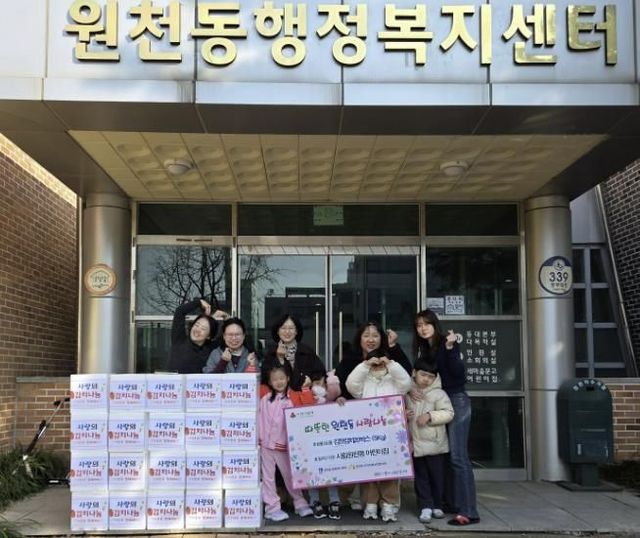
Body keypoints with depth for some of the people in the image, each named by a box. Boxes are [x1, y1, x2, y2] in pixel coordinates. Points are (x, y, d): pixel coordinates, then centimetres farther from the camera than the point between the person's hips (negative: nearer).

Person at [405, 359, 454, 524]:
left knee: (437, 476, 7)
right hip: (416, 443, 3)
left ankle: (437, 506, 22)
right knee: (420, 477, 6)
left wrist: (430, 416, -21)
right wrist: (404, 415, -5)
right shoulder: (408, 393, 4)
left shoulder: (438, 394, -6)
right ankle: (425, 507, 12)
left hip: (435, 444, -2)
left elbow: (448, 413, -11)